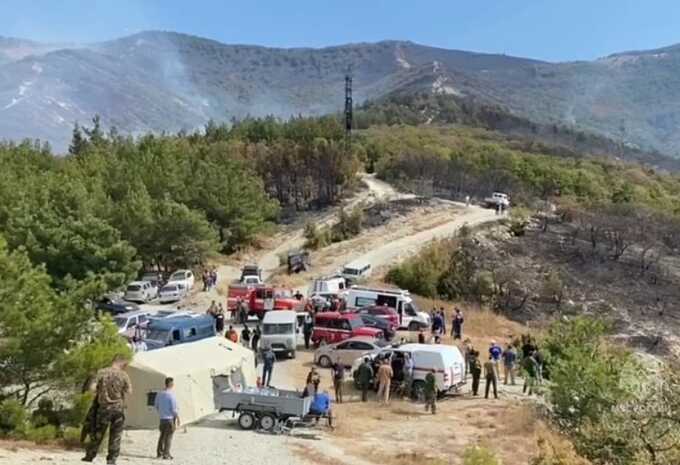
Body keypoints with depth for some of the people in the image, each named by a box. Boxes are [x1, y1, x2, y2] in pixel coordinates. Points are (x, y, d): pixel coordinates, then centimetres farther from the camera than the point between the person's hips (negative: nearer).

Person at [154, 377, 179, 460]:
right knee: (168, 437, 1)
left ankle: (159, 453, 20)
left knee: (162, 436, 17)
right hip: (170, 418, -6)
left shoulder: (159, 394, 4)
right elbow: (174, 409, -16)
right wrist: (178, 418, -3)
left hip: (162, 418, 6)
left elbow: (156, 406, 13)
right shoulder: (171, 395, -17)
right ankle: (166, 454, 2)